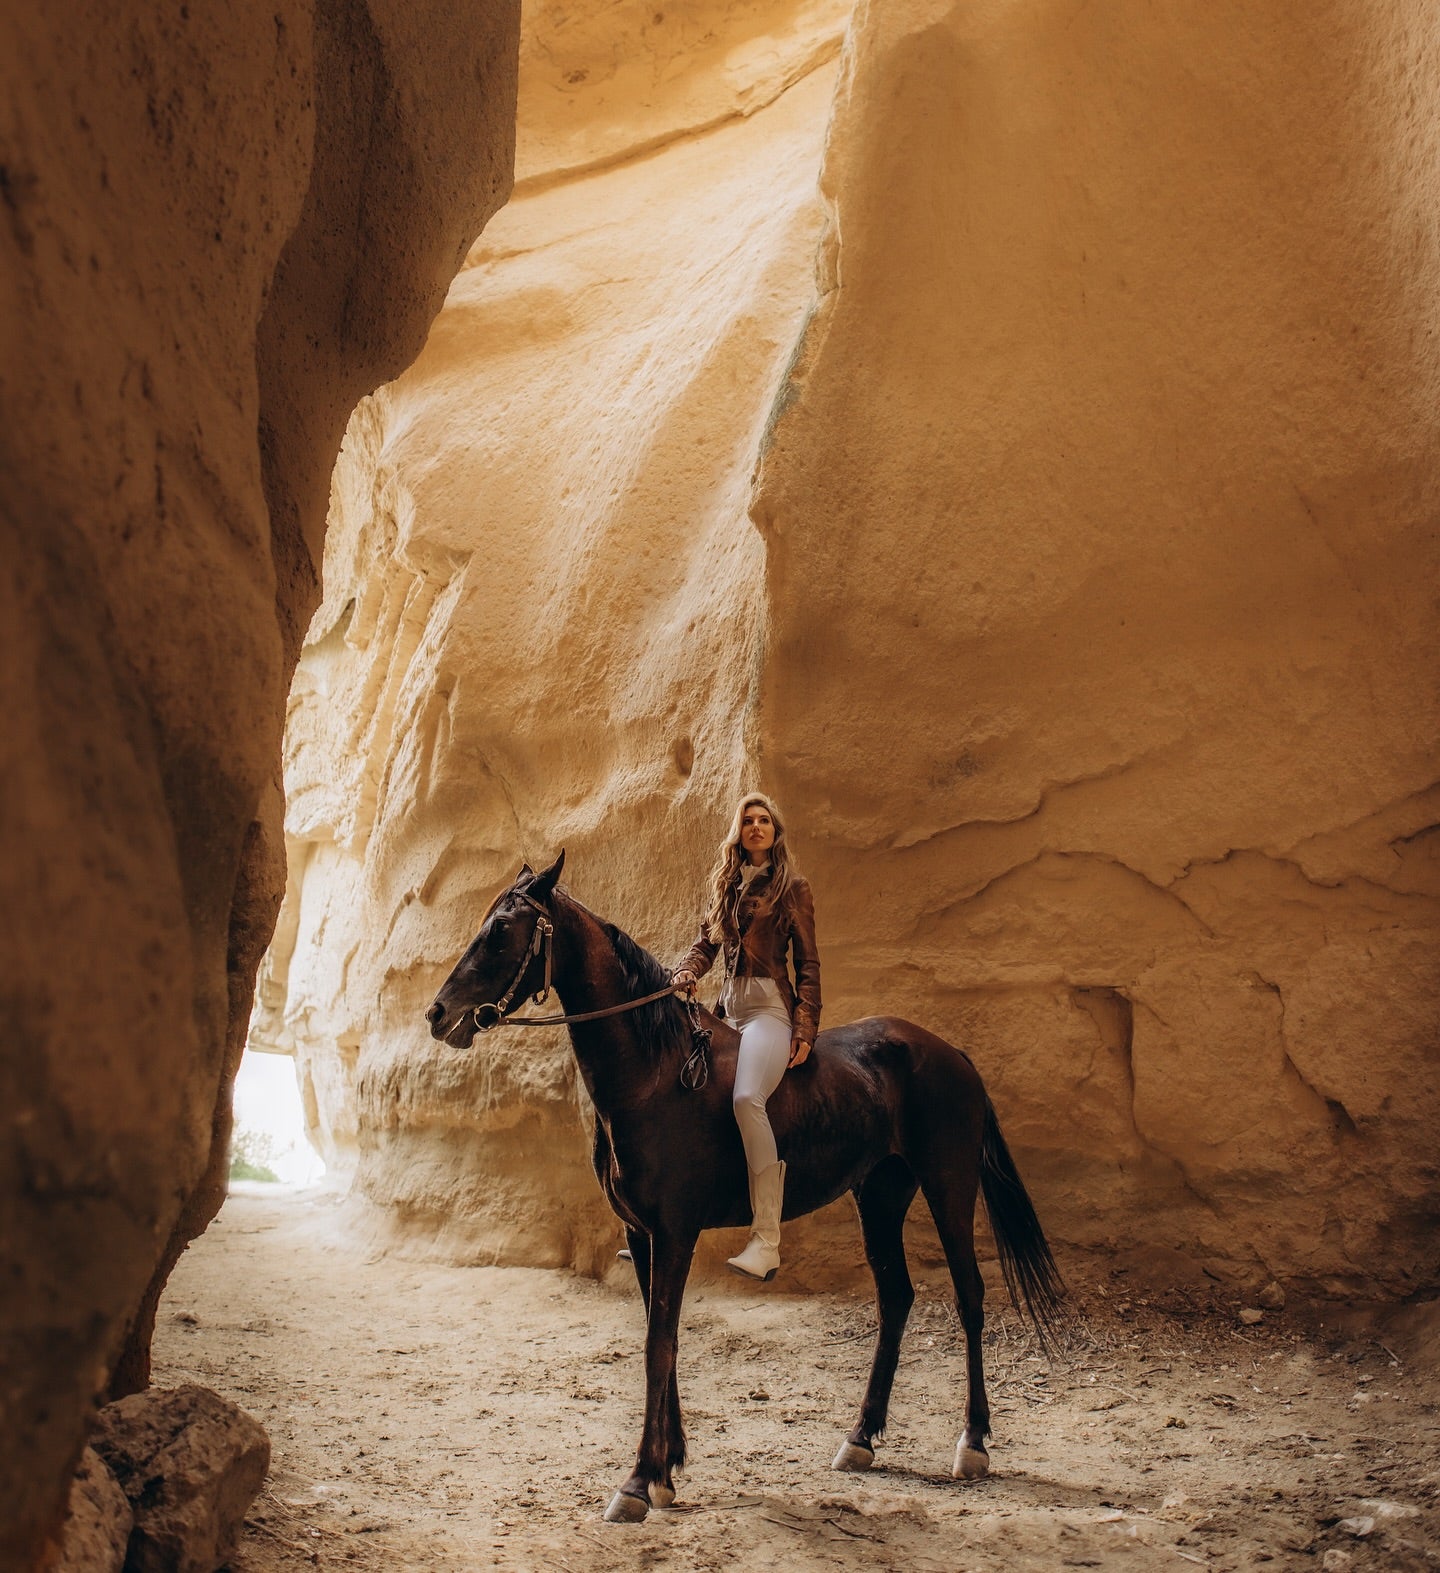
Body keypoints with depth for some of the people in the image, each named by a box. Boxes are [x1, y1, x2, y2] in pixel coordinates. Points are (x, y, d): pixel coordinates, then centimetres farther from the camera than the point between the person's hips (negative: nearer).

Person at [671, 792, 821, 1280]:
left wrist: (806, 1027, -9)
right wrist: (687, 972, -6)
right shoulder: (726, 884, 19)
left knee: (747, 1098, -30)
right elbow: (706, 941, 16)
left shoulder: (792, 886, 3)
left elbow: (808, 962, 1)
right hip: (729, 1006, 7)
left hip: (769, 1005, -7)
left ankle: (766, 1240, -33)